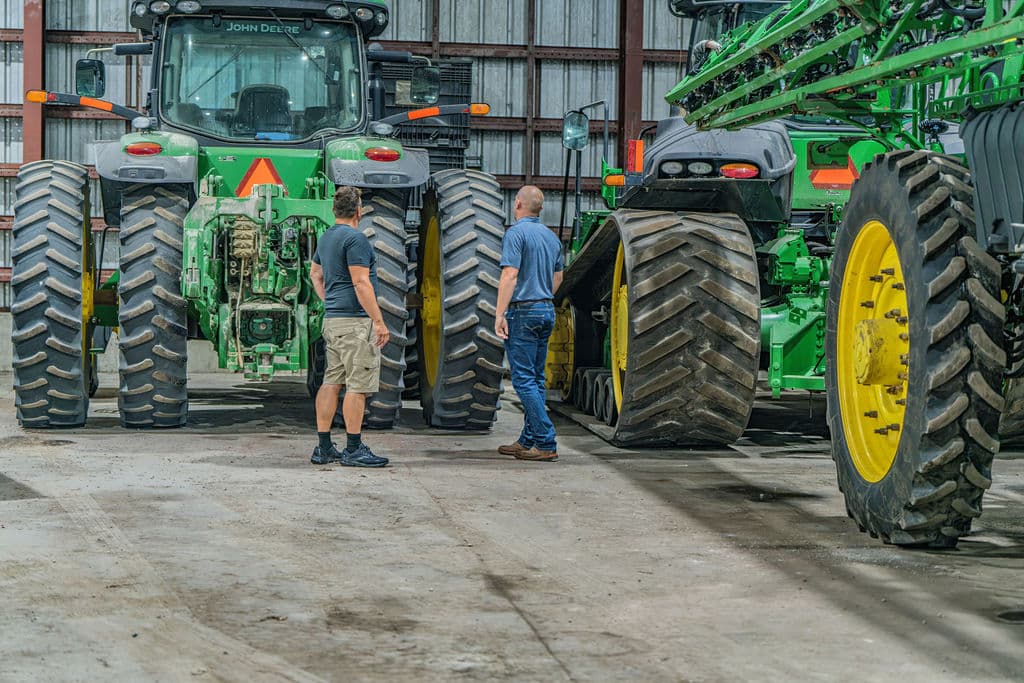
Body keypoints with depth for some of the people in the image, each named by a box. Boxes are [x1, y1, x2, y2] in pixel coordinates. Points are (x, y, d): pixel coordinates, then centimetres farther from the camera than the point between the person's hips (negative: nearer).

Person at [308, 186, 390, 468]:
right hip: (355, 320, -10)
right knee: (358, 384, -6)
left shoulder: (325, 238, 15)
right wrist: (379, 321, -18)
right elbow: (361, 283, -19)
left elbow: (315, 273, 28)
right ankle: (353, 449, -5)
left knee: (332, 381, 10)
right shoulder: (355, 238, -15)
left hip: (332, 318, 10)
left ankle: (324, 448, 12)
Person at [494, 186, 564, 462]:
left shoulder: (516, 233, -11)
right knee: (536, 378, 13)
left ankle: (546, 444, -11)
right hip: (547, 310, 8)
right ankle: (528, 440, 16)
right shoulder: (551, 236, 13)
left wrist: (500, 314, -19)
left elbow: (510, 275, -19)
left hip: (523, 312, -8)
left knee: (524, 378, -7)